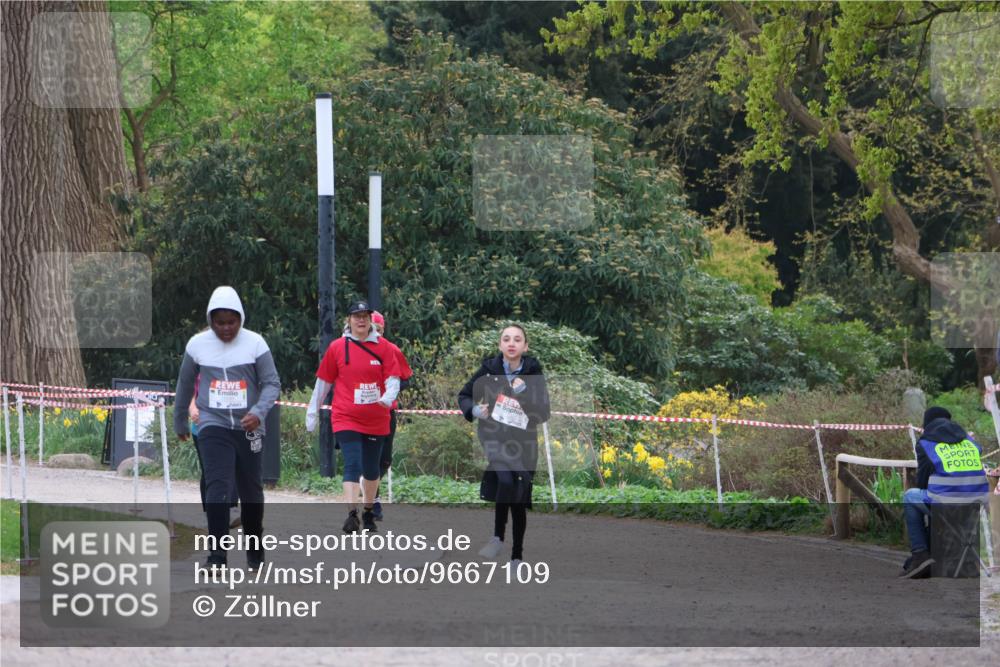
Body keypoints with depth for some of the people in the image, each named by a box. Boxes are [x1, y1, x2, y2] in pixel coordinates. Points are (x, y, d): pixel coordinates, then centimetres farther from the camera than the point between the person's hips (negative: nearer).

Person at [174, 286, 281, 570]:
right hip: (213, 427, 0)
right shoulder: (197, 345, 2)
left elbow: (272, 384, -3)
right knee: (217, 488, -15)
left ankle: (255, 548, 27)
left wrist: (259, 411, -21)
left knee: (251, 491, 8)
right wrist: (179, 422, 23)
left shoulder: (255, 343, -3)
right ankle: (217, 553, -18)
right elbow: (185, 385, 15)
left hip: (248, 429, 0)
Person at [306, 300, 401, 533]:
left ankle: (369, 512, 30)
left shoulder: (383, 347, 3)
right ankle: (351, 514, -23)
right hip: (346, 419, -2)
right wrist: (313, 412, 10)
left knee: (371, 469, 13)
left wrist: (389, 396, -23)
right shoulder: (337, 347, 1)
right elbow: (323, 381, 8)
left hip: (376, 420, 2)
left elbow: (392, 378, -2)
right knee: (353, 465, -16)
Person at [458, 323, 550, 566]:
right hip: (493, 437, -2)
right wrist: (474, 410, -13)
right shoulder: (489, 369, -5)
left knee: (519, 501, 8)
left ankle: (517, 555, 24)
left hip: (523, 442, 2)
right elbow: (464, 396, 8)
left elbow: (544, 414, -9)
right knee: (506, 480, -29)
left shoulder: (533, 373, -5)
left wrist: (525, 394, -23)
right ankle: (498, 537, -14)